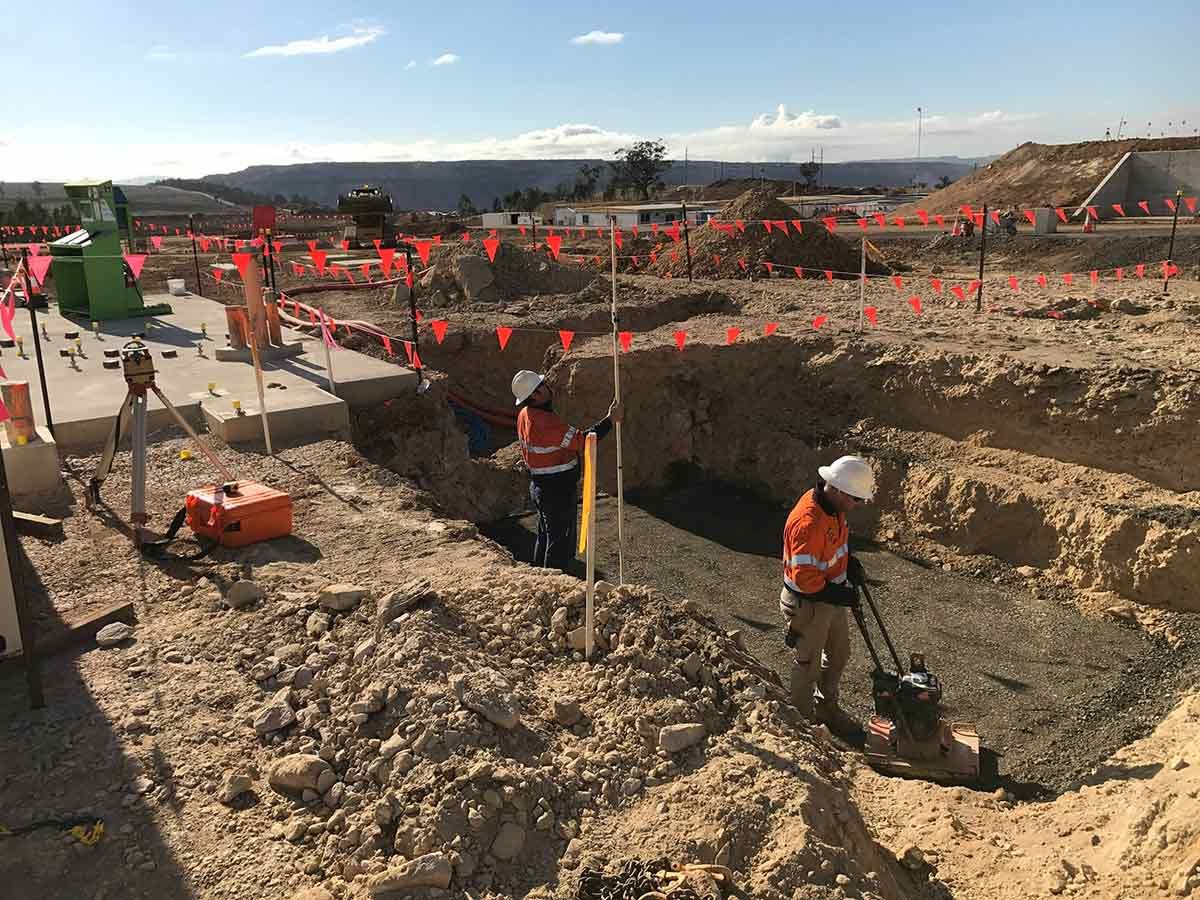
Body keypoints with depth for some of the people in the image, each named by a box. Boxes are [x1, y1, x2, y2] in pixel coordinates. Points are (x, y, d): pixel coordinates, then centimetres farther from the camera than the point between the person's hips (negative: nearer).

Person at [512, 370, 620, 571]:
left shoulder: (524, 415, 2)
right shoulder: (545, 422, -29)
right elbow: (582, 440, -29)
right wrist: (610, 420, -21)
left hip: (539, 486, 10)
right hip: (558, 492, -10)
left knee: (544, 538, 23)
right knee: (560, 544, 3)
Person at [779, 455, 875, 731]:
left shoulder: (834, 506, -5)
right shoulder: (808, 522, -35)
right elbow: (804, 578, -31)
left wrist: (850, 563, 2)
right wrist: (839, 595, -21)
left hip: (832, 596, 9)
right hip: (809, 603, -9)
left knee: (839, 654, 25)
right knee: (808, 662, 12)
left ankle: (827, 707, 46)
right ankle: (804, 719, 34)